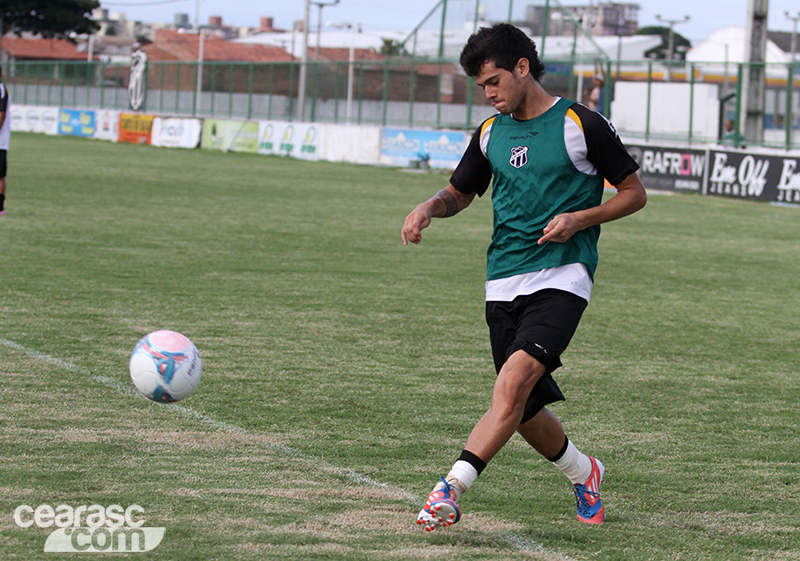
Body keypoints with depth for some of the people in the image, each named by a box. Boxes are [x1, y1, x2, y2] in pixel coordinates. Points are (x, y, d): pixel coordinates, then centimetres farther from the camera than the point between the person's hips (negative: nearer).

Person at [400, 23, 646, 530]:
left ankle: (453, 487, -34)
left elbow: (634, 193, 4)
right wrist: (429, 208, 5)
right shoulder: (491, 133, 13)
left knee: (516, 378, -27)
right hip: (505, 283, 6)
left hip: (562, 276, -6)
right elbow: (460, 192, 28)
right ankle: (583, 472, 32)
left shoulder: (581, 125, -2)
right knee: (524, 412, 5)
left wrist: (580, 218, -11)